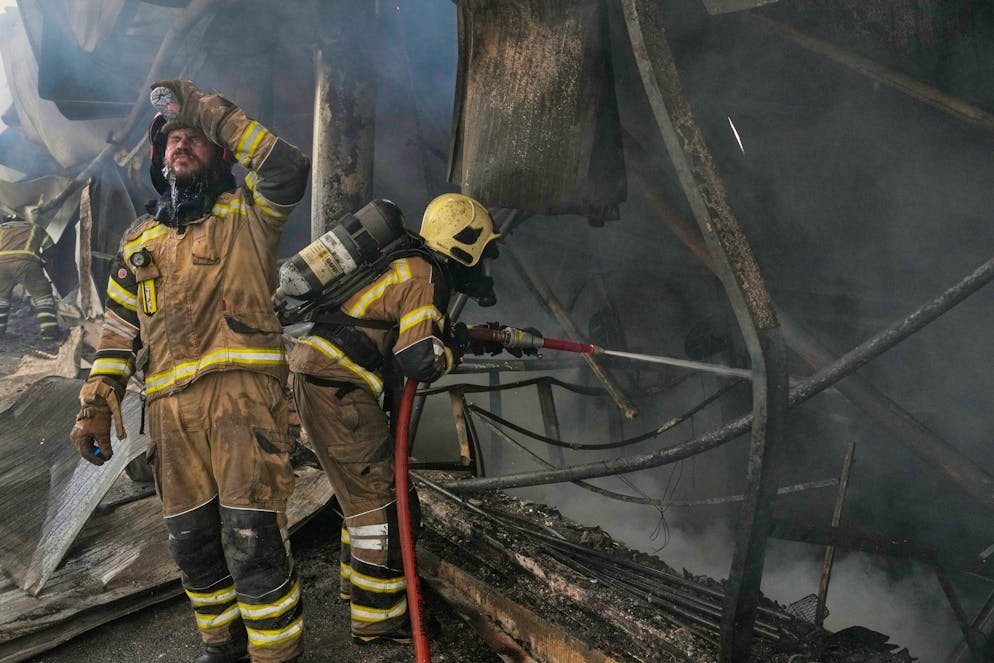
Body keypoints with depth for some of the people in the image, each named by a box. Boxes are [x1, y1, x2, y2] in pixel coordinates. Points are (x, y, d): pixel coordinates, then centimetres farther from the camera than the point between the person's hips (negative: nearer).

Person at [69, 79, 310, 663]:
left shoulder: (246, 215, 8)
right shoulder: (141, 240, 22)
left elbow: (289, 170, -13)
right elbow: (119, 330, 21)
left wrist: (208, 108, -7)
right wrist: (97, 404, 10)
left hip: (242, 389, -5)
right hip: (171, 406, 5)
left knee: (251, 535, -12)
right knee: (192, 539, 11)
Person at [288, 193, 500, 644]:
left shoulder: (408, 267, 17)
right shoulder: (426, 278, -12)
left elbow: (403, 332, 27)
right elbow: (420, 359, -22)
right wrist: (454, 351, 0)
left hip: (320, 382, 10)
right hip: (337, 390, -10)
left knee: (370, 486, 22)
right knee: (382, 500, -4)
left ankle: (357, 584, 36)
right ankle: (378, 621, 4)